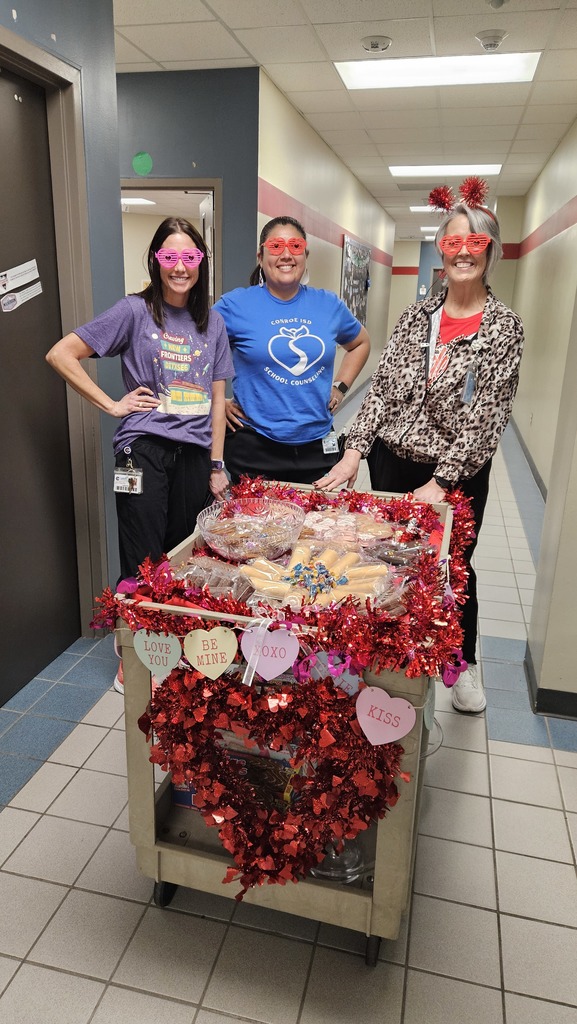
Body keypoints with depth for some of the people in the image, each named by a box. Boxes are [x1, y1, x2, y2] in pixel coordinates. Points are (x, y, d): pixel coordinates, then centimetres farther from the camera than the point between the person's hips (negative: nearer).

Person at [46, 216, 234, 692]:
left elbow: (217, 398, 12)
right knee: (143, 563, 0)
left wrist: (217, 465, 8)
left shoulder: (213, 322, 11)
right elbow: (61, 354, -4)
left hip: (195, 453, 4)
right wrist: (112, 404, -7)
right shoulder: (135, 311, -1)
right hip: (145, 451, -4)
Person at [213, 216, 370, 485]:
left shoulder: (329, 304, 4)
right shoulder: (236, 304, -6)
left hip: (317, 445, 3)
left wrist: (340, 387, 11)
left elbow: (361, 342, 22)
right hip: (254, 446, -3)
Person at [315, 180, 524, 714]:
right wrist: (355, 450, -9)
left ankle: (464, 663, 36)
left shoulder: (505, 327, -7)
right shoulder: (417, 315, 3)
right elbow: (381, 386, 1)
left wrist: (441, 481, -17)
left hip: (458, 472, -3)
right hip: (393, 459, 3)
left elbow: (487, 416, -12)